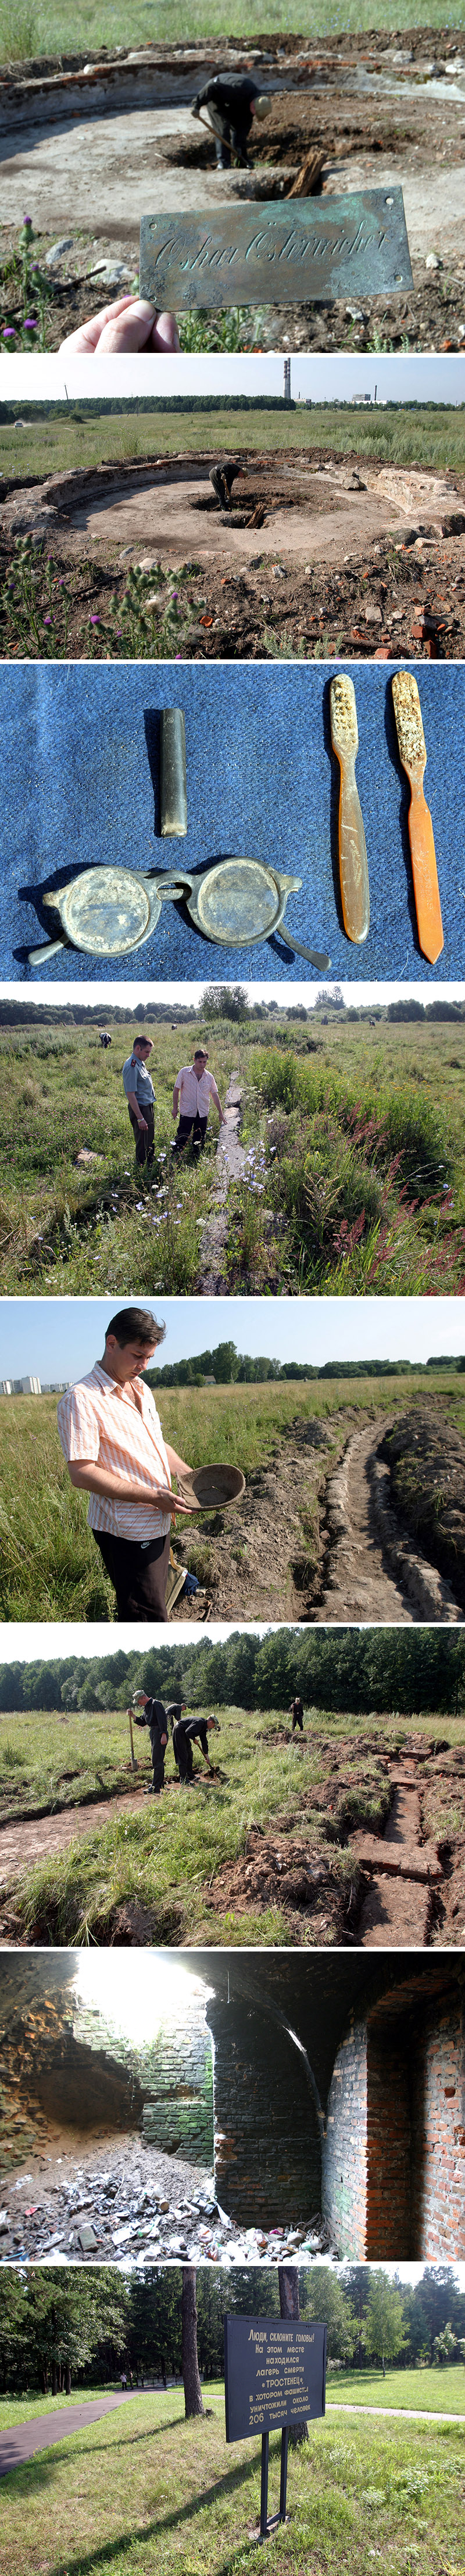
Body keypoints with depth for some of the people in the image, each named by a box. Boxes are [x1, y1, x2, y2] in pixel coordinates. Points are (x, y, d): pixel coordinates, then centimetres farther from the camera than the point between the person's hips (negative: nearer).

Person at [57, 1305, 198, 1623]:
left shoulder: (141, 1390, 13)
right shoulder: (82, 1399, -16)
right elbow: (82, 1473, -21)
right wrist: (153, 1497, -21)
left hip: (156, 1523, 9)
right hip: (126, 1531, -9)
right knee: (149, 1614, -10)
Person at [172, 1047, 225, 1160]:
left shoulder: (209, 1077, 4)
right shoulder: (184, 1072, -5)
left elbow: (215, 1095, 12)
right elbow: (176, 1090, 0)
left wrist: (220, 1112, 12)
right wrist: (175, 1108, -2)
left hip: (203, 1113, 3)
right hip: (187, 1112, -3)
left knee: (200, 1142, 8)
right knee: (181, 1138, -6)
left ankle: (197, 1162, 19)